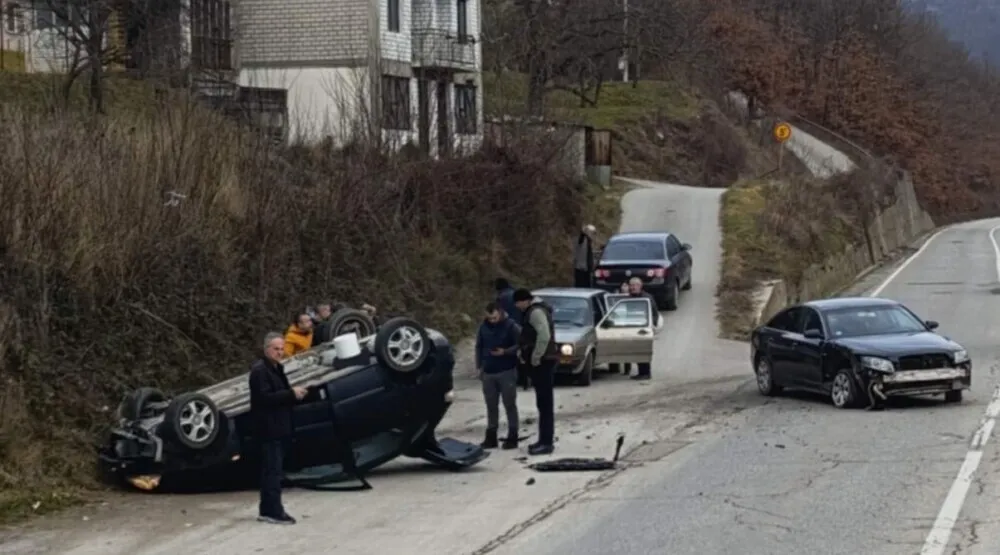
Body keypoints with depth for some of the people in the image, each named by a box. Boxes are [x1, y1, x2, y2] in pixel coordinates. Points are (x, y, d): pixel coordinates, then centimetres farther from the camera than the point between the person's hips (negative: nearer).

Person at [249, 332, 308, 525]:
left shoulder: (276, 368, 18)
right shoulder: (259, 370, -14)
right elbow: (265, 397, -23)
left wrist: (295, 394, 5)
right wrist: (291, 394, -22)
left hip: (278, 427, 10)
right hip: (268, 428, -10)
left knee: (271, 470, 13)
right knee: (273, 471, -10)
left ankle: (267, 510, 17)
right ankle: (273, 511, -10)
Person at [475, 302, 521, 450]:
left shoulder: (511, 326, -9)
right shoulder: (483, 327, 5)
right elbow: (479, 347, 13)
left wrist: (505, 352, -22)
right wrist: (479, 366, 8)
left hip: (507, 372, -5)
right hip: (488, 372, 5)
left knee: (509, 404, 0)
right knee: (491, 406, 10)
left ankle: (512, 437, 3)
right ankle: (491, 437, 15)